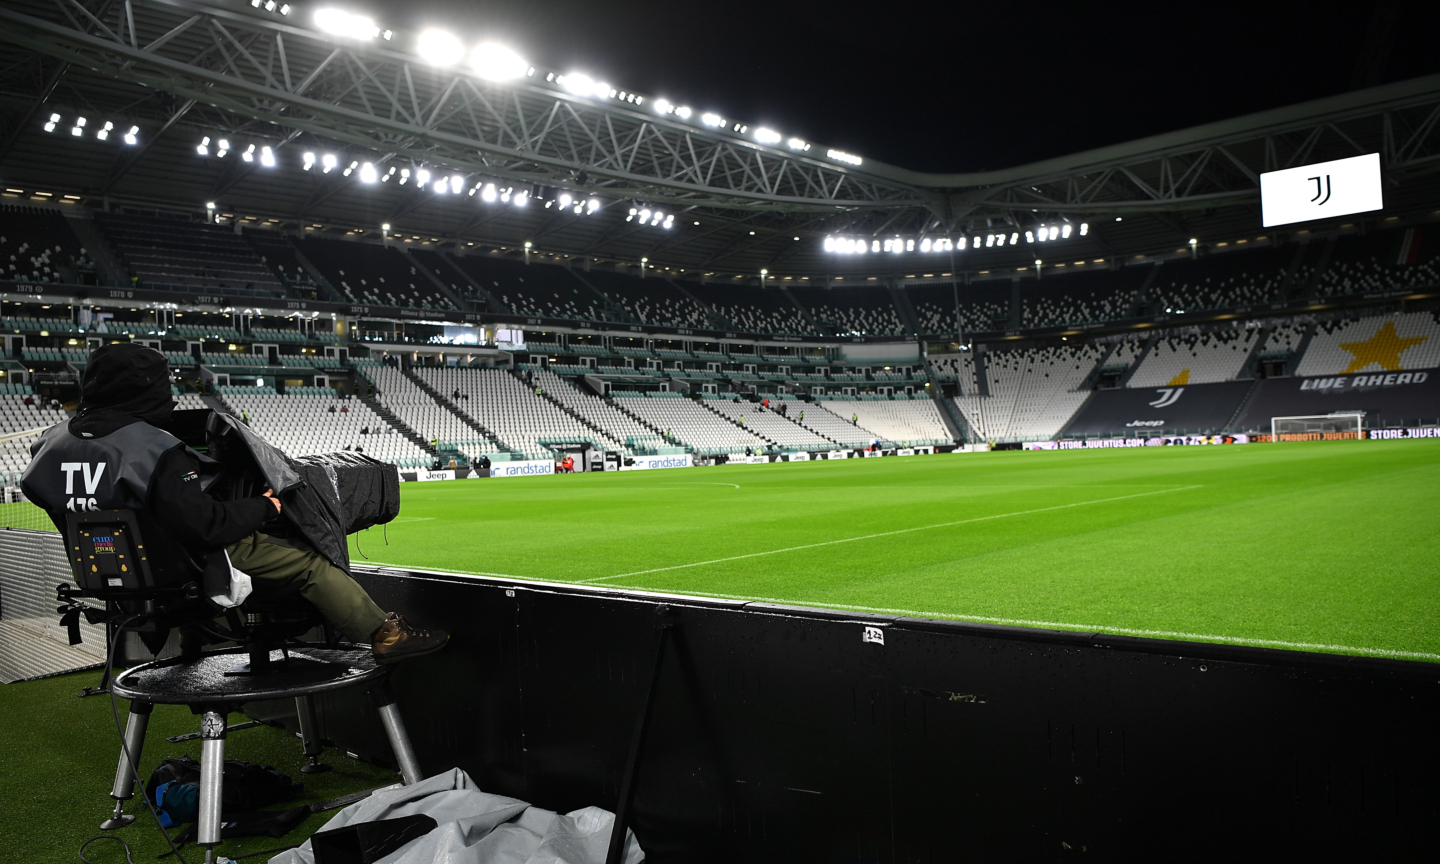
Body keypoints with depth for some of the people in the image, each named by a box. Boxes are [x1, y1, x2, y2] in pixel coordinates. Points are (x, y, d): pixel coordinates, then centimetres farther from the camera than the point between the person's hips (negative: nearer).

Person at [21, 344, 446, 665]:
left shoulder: (53, 441, -4)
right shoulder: (153, 450, -29)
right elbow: (204, 524, -30)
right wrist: (266, 508, -15)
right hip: (184, 564, -9)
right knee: (310, 565, -2)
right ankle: (385, 634, 3)